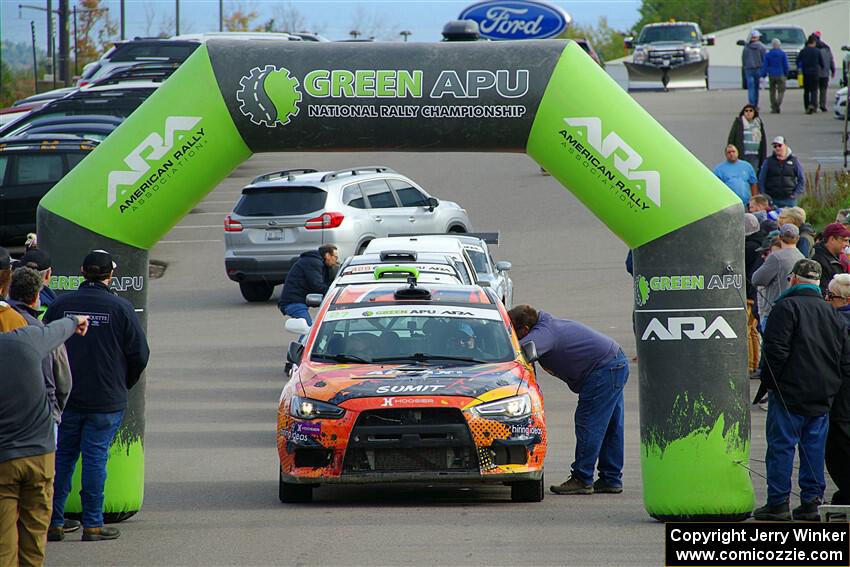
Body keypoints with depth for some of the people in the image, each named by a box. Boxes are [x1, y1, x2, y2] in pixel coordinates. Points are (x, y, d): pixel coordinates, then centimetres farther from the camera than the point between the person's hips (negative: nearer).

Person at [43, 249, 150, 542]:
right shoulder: (120, 308, -8)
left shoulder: (61, 304, -1)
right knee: (95, 458, 3)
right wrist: (124, 385, 13)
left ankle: (53, 523, 10)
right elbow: (139, 354, -4)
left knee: (61, 458, 10)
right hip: (106, 401, -2)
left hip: (65, 398, 2)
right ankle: (92, 525, 4)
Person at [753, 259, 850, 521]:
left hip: (789, 392, -6)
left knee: (781, 446, -2)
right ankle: (811, 502, 9)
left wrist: (769, 382, -4)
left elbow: (776, 350, -14)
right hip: (823, 396, 6)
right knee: (815, 448, 10)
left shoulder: (786, 308, -7)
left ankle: (778, 502, -3)